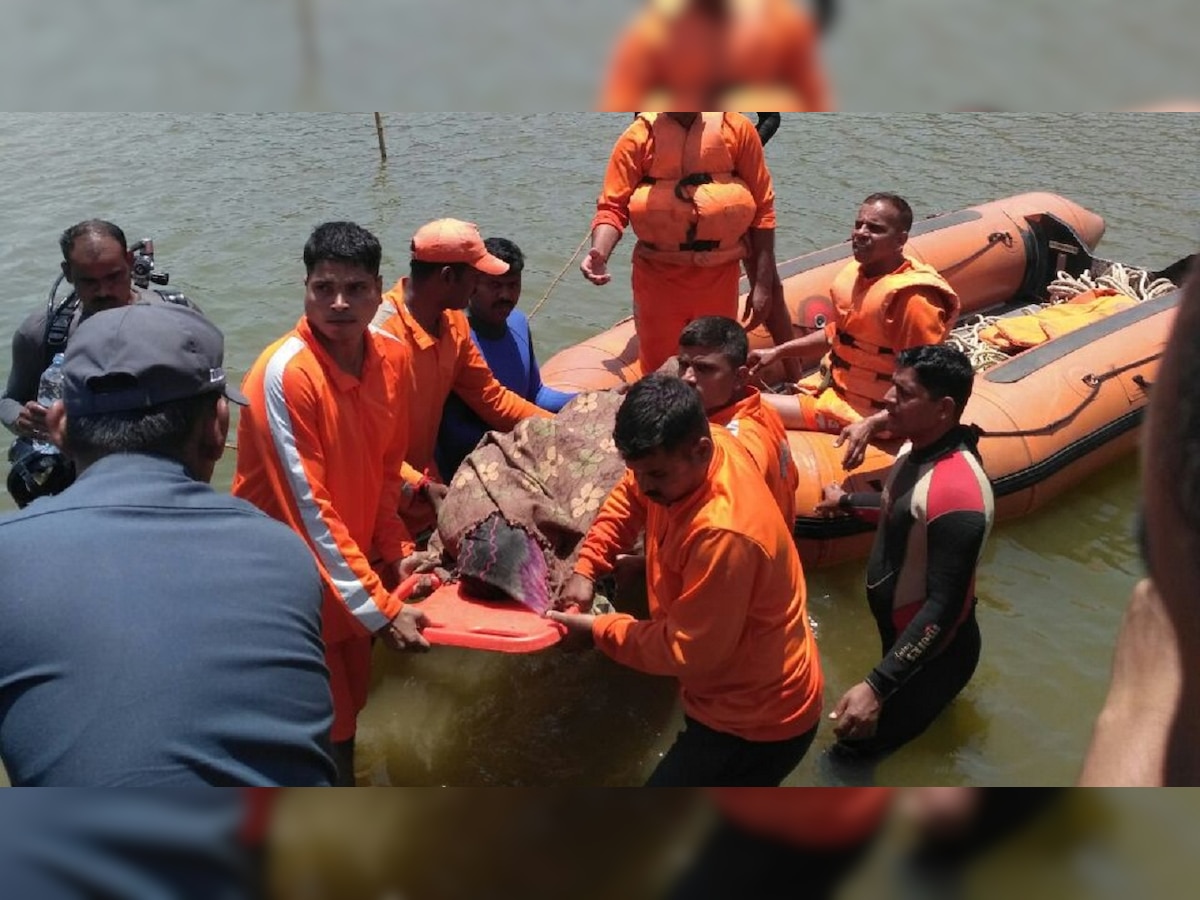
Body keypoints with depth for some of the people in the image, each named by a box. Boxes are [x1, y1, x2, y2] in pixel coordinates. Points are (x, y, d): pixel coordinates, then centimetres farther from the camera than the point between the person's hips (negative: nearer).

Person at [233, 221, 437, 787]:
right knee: (324, 721, 4)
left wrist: (395, 550, -3)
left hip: (353, 559, 6)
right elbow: (308, 509, -26)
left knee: (349, 701, 21)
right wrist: (379, 610, -25)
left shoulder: (392, 358, -6)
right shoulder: (284, 374, -26)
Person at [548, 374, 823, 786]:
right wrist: (585, 569, -3)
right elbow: (627, 500, 9)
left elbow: (687, 651, -27)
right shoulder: (685, 456, -12)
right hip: (743, 692, 9)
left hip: (759, 717, -9)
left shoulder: (723, 534, -37)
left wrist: (597, 628, -15)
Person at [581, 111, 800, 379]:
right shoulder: (639, 136, -6)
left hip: (719, 277, 1)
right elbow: (612, 207, -9)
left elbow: (762, 209, -2)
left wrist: (762, 284, -4)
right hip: (658, 277, 0)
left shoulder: (736, 128, -5)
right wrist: (599, 254, -30)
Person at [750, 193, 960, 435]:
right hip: (829, 385, 8)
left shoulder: (912, 298, -24)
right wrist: (778, 351, 15)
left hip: (864, 412, -8)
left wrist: (870, 425, -31)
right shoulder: (855, 272, 1)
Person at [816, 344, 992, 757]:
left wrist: (877, 686, -36)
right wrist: (847, 501, 31)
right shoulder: (918, 449, -6)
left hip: (932, 651, -9)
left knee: (856, 746, 3)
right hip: (899, 633, 9)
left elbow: (944, 606, -33)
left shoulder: (956, 488, -34)